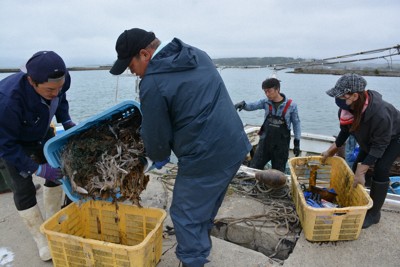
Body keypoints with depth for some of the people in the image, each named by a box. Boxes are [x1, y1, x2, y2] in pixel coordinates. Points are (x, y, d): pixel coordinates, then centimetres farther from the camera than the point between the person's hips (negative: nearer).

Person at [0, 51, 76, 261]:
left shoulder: (59, 81, -27)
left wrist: (66, 121, -14)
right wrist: (37, 169, -31)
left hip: (41, 133, 6)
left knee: (58, 172, 6)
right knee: (24, 190, -7)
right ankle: (42, 240, 13)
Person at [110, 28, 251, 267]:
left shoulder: (153, 83, -15)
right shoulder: (197, 54, 11)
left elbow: (156, 138, -6)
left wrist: (157, 156, 17)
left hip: (206, 158, -9)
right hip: (235, 146, 9)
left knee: (186, 216, 11)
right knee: (206, 209, 26)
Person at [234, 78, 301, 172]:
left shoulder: (291, 105, -8)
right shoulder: (266, 102, -2)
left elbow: (296, 124, 0)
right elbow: (251, 106, -10)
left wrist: (297, 143, 0)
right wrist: (243, 104, -33)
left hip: (281, 144, -2)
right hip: (265, 141, 2)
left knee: (278, 172, 12)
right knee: (254, 168, 4)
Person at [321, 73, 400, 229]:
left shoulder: (379, 113, -45)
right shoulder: (347, 107, -25)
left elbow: (379, 146, -35)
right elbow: (345, 131, -6)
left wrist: (361, 172, -35)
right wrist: (331, 150, -1)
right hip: (372, 137, 7)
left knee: (380, 170, -16)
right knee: (357, 165, 5)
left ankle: (373, 214, -1)